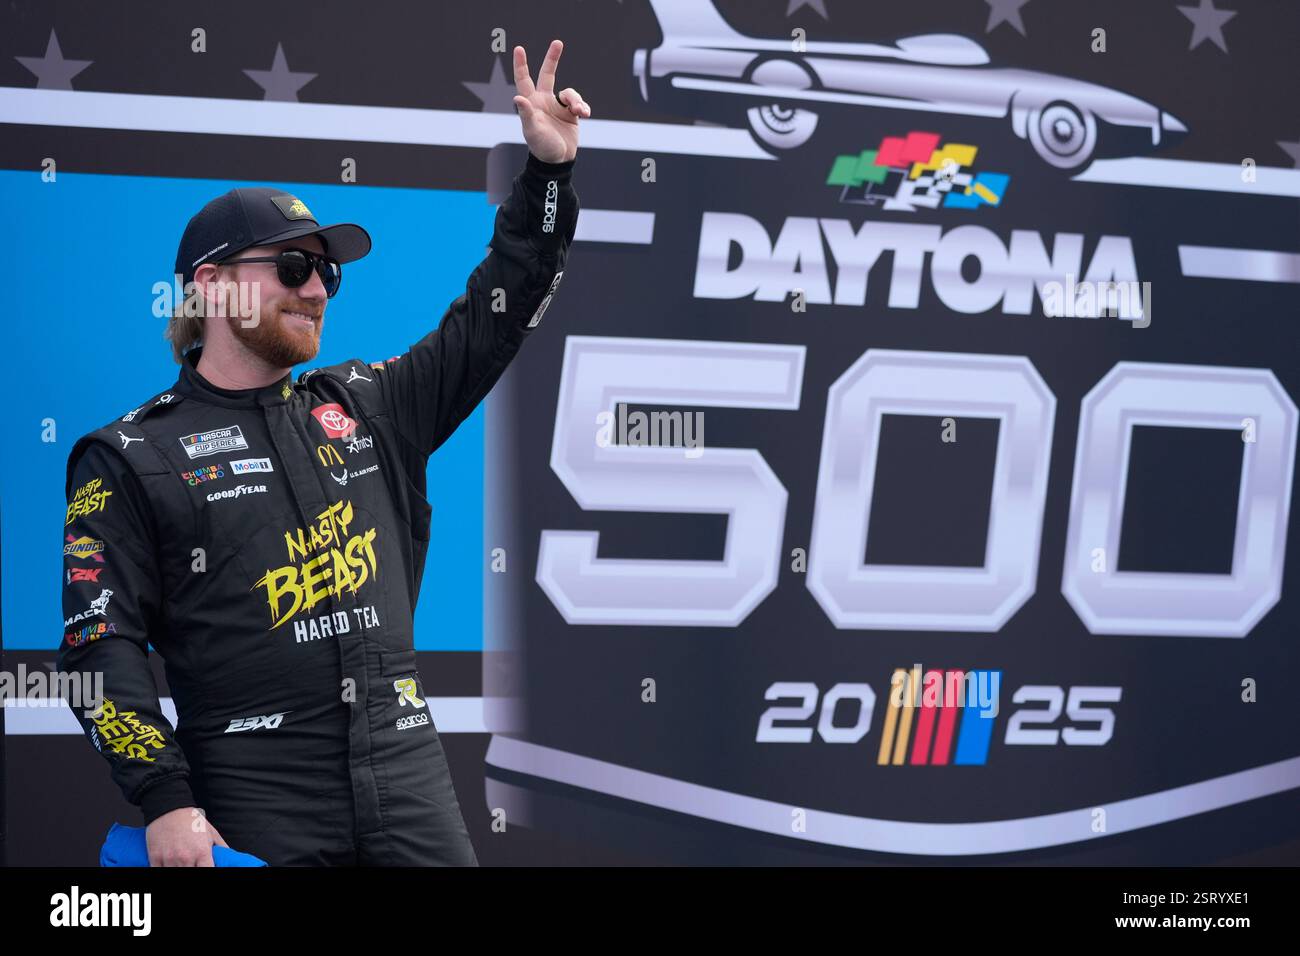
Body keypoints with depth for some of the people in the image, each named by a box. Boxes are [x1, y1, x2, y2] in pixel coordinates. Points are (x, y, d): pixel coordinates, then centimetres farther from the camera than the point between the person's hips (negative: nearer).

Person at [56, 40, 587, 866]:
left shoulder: (370, 406, 15)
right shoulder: (131, 458, 2)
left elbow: (493, 322, 18)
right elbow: (101, 645, -4)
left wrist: (550, 170, 10)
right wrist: (166, 801, -13)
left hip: (410, 776, 4)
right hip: (256, 807, -4)